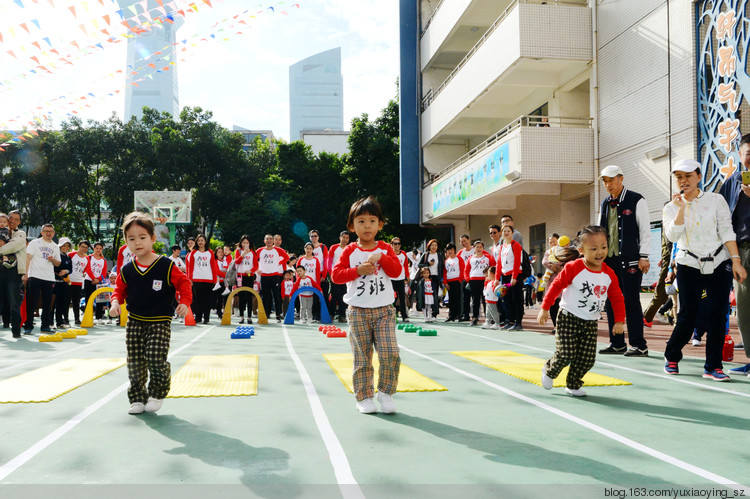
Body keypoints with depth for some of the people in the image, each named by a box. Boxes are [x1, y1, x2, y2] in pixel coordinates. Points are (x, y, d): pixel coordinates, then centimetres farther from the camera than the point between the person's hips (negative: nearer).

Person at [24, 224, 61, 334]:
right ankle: (28, 326, 0)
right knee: (31, 303, -4)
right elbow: (28, 258, -3)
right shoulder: (34, 243, 3)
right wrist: (26, 274, -13)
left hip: (49, 278, 4)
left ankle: (46, 325, 12)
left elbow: (58, 263, 21)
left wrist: (53, 260, -3)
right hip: (35, 276, -4)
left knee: (47, 304, 6)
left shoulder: (55, 247, 16)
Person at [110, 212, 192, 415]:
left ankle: (157, 393, 10)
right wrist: (115, 302, -5)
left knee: (156, 358, -15)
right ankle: (137, 398, 21)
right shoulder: (127, 270, 3)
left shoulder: (166, 266, -8)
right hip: (134, 322, 4)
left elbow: (183, 283, -2)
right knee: (135, 363, 4)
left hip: (160, 322, -4)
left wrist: (184, 302, -16)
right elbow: (120, 289, 15)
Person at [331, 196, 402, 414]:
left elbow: (397, 271, -5)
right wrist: (358, 270, -16)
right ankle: (364, 397, 15)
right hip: (358, 312, -1)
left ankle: (385, 392, 7)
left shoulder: (385, 249, 7)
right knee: (362, 357, 4)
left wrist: (381, 257, -17)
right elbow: (336, 275, -5)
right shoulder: (350, 251, 2)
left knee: (390, 353, -11)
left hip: (384, 310, 1)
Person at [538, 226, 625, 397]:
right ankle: (549, 371, 22)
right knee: (566, 354, -9)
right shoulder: (573, 268, -15)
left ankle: (573, 385, 21)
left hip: (591, 323, 4)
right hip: (568, 318, -4)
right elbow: (556, 286, -8)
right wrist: (545, 308, -6)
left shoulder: (609, 274, -2)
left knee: (587, 358, 1)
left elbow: (617, 298, 6)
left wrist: (619, 320, -2)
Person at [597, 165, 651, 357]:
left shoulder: (636, 200, -3)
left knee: (631, 301, -6)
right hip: (609, 259, 7)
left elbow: (645, 230, -6)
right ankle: (617, 343, 17)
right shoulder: (605, 203, 16)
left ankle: (639, 346, 1)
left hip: (630, 260, -7)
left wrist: (644, 256, -12)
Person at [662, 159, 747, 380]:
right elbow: (673, 236, -10)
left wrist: (736, 260, -9)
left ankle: (713, 366, 7)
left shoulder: (716, 200, 3)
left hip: (718, 264, 1)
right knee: (688, 315, -3)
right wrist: (682, 208, -17)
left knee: (718, 315, -3)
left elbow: (727, 231, -1)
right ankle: (671, 358, 18)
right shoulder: (671, 208, 6)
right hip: (689, 266, 0)